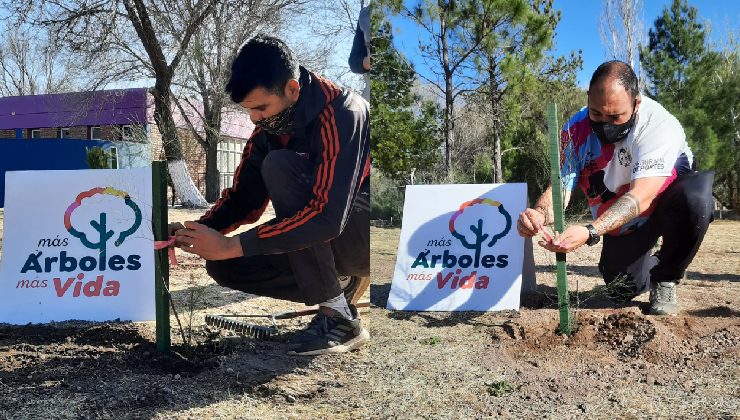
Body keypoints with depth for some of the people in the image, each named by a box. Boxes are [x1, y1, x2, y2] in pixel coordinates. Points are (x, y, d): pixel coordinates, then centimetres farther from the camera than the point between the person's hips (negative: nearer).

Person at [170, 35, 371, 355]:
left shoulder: (340, 113, -24)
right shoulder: (271, 124, 0)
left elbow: (327, 218, -34)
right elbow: (242, 199, 7)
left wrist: (232, 246, -30)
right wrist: (195, 231, -13)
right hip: (324, 237, 8)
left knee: (279, 166, -28)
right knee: (222, 267, -4)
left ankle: (340, 317, -21)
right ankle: (347, 285, 3)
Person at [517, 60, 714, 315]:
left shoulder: (659, 124, -31)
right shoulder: (576, 131, -20)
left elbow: (641, 196, -41)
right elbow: (559, 188, -25)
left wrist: (590, 232, -56)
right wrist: (539, 215, -50)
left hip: (664, 204, -3)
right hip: (621, 224, 3)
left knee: (695, 198, -36)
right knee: (621, 292, -7)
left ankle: (665, 278, -8)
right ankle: (646, 264, 31)